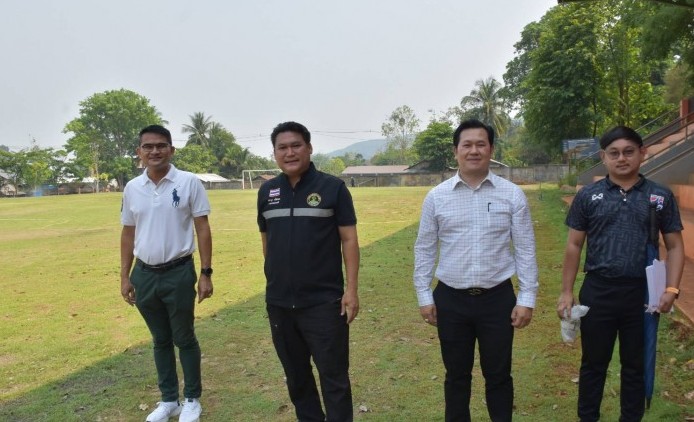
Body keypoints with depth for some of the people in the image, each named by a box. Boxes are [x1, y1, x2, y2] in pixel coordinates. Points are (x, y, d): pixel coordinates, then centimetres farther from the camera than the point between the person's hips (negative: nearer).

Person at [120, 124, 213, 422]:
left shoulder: (189, 182, -8)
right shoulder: (132, 188, 3)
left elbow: (203, 229, -7)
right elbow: (128, 234, 10)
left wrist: (206, 273, -10)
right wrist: (125, 277, 8)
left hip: (178, 273, -4)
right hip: (144, 274, 4)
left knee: (184, 339, 9)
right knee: (160, 340, 16)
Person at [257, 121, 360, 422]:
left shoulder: (333, 188, -6)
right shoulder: (267, 192, 6)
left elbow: (349, 240, -6)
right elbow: (266, 240, 14)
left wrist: (351, 289, -12)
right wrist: (275, 283, 14)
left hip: (324, 302, -4)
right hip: (279, 303, 5)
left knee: (333, 376, 5)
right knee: (296, 375, 18)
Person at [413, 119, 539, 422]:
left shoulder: (512, 195, -3)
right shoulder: (436, 197, -2)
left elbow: (525, 250, -1)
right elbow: (424, 250, 3)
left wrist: (527, 298, -4)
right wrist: (424, 296, 2)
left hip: (498, 299, 0)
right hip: (451, 300, 1)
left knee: (498, 375, 14)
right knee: (456, 375, 16)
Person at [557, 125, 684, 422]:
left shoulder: (661, 196, 3)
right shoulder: (588, 196, 0)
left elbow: (675, 246, 5)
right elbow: (574, 245, 3)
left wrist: (671, 289, -8)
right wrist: (567, 292, -1)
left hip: (642, 292, 1)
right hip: (597, 291, 0)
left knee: (636, 365, 15)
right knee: (593, 362, 12)